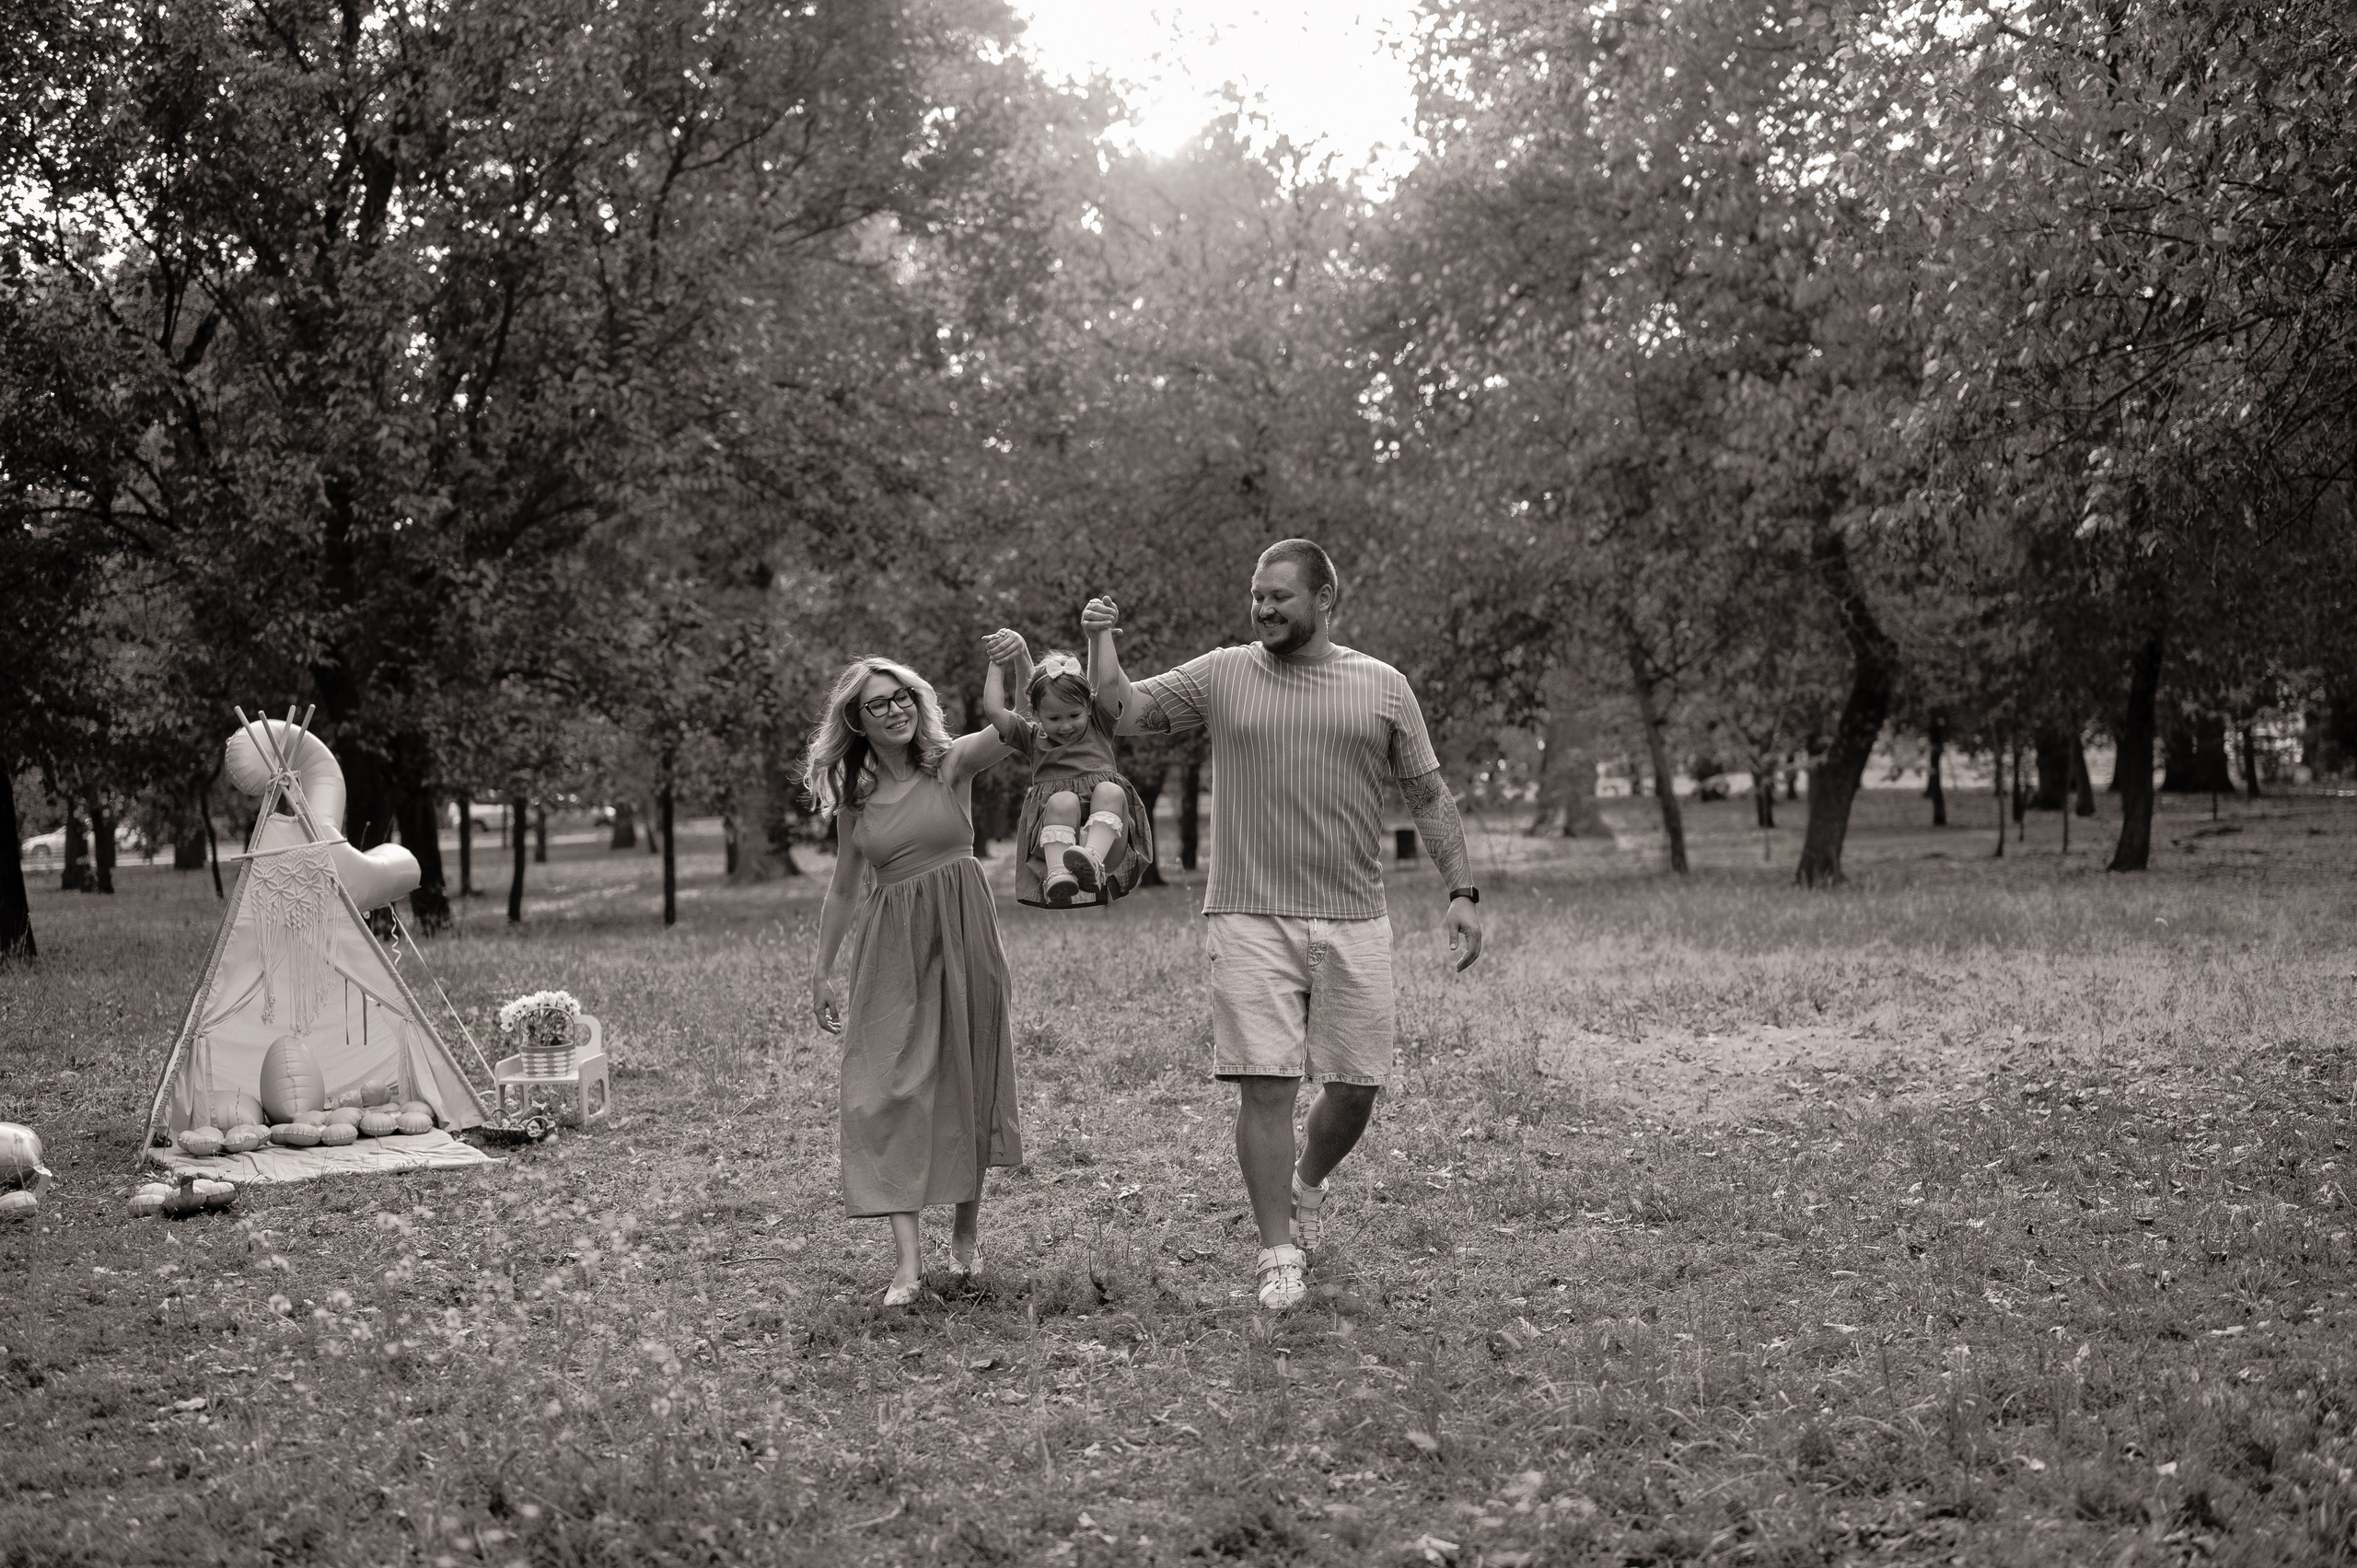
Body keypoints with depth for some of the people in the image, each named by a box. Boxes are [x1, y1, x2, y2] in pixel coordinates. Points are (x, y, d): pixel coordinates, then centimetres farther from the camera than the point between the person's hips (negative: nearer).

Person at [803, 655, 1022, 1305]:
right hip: (890, 947, 2)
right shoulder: (855, 798, 8)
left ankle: (967, 1228, 29)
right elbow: (843, 890, 16)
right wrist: (822, 972, 17)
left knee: (966, 1080, 7)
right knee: (890, 1089, -8)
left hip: (962, 935, -2)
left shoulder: (952, 764, 0)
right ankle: (907, 1263, -10)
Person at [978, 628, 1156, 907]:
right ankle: (1057, 875, -53)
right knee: (1063, 800, -33)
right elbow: (993, 710, 7)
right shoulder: (1033, 739, 20)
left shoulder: (1098, 728, 21)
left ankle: (1093, 860, -56)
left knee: (1110, 790, -31)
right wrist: (997, 663, 13)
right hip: (1054, 838, 0)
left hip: (1109, 842, 0)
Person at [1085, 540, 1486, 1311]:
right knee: (1265, 1086, -6)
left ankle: (1305, 1187, 36)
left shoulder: (1382, 686, 7)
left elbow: (1429, 796, 9)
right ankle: (1279, 1255, 4)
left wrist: (1461, 891, 1)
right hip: (1251, 922, -1)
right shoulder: (1221, 675, 6)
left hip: (1353, 922, 1)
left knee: (1356, 1087, 5)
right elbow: (1123, 712, 3)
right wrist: (1100, 641, -12)